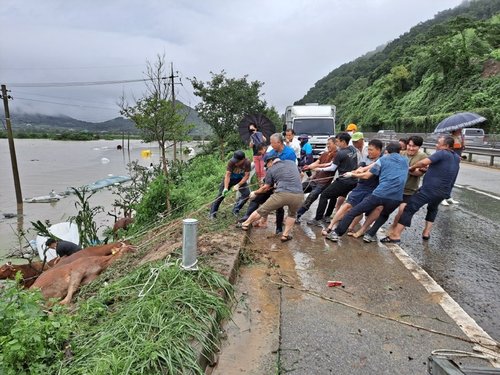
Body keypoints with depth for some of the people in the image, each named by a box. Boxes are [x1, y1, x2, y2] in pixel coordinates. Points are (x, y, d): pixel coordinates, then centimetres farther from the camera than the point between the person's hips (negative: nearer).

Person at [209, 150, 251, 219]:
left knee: (247, 193, -14)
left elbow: (246, 176, -22)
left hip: (240, 179, 2)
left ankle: (235, 210, -1)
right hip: (229, 179, -2)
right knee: (221, 195, -6)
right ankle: (213, 212, 4)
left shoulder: (247, 162, -28)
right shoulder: (231, 162, -32)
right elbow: (227, 175, -32)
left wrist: (238, 185, -31)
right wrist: (225, 188, -41)